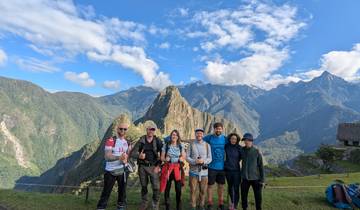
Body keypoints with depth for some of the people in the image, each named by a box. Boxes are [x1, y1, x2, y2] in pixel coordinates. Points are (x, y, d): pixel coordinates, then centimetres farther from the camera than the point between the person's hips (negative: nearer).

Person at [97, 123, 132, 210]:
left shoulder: (127, 142, 7)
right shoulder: (110, 141, -11)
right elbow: (107, 156, -19)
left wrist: (126, 159, -7)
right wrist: (119, 157, -33)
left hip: (123, 170, 5)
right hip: (110, 171, -4)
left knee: (122, 190, 14)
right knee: (106, 191, 5)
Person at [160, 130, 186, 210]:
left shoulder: (181, 146, 6)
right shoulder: (166, 145, 1)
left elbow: (184, 157, 9)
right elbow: (162, 157, 3)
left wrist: (181, 159, -12)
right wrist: (165, 159, -17)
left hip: (177, 169, 1)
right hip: (168, 168, 0)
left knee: (178, 189, -2)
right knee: (167, 188, 5)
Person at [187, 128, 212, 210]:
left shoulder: (207, 145, 2)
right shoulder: (191, 145, 1)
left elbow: (210, 158, 1)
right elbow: (187, 157, -2)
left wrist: (203, 161, -18)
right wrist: (195, 161, -18)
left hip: (204, 171, 1)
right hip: (193, 171, -1)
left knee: (203, 191, 10)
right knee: (193, 190, 4)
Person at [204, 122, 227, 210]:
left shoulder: (225, 139, -1)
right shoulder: (209, 137, -7)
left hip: (222, 167, 2)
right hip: (212, 166, -2)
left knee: (221, 186, 14)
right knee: (210, 185, 8)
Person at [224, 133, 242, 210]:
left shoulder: (239, 148, -9)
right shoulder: (226, 146, -5)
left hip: (236, 170, -2)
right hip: (228, 170, 3)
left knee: (236, 188, -1)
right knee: (230, 187, 18)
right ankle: (232, 201, 39)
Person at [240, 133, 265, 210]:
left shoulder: (257, 152, -7)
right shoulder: (242, 150, -1)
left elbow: (261, 166, -3)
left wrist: (262, 179, -4)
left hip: (255, 178, -2)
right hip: (245, 178, 2)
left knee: (258, 197, 4)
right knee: (244, 196, 9)